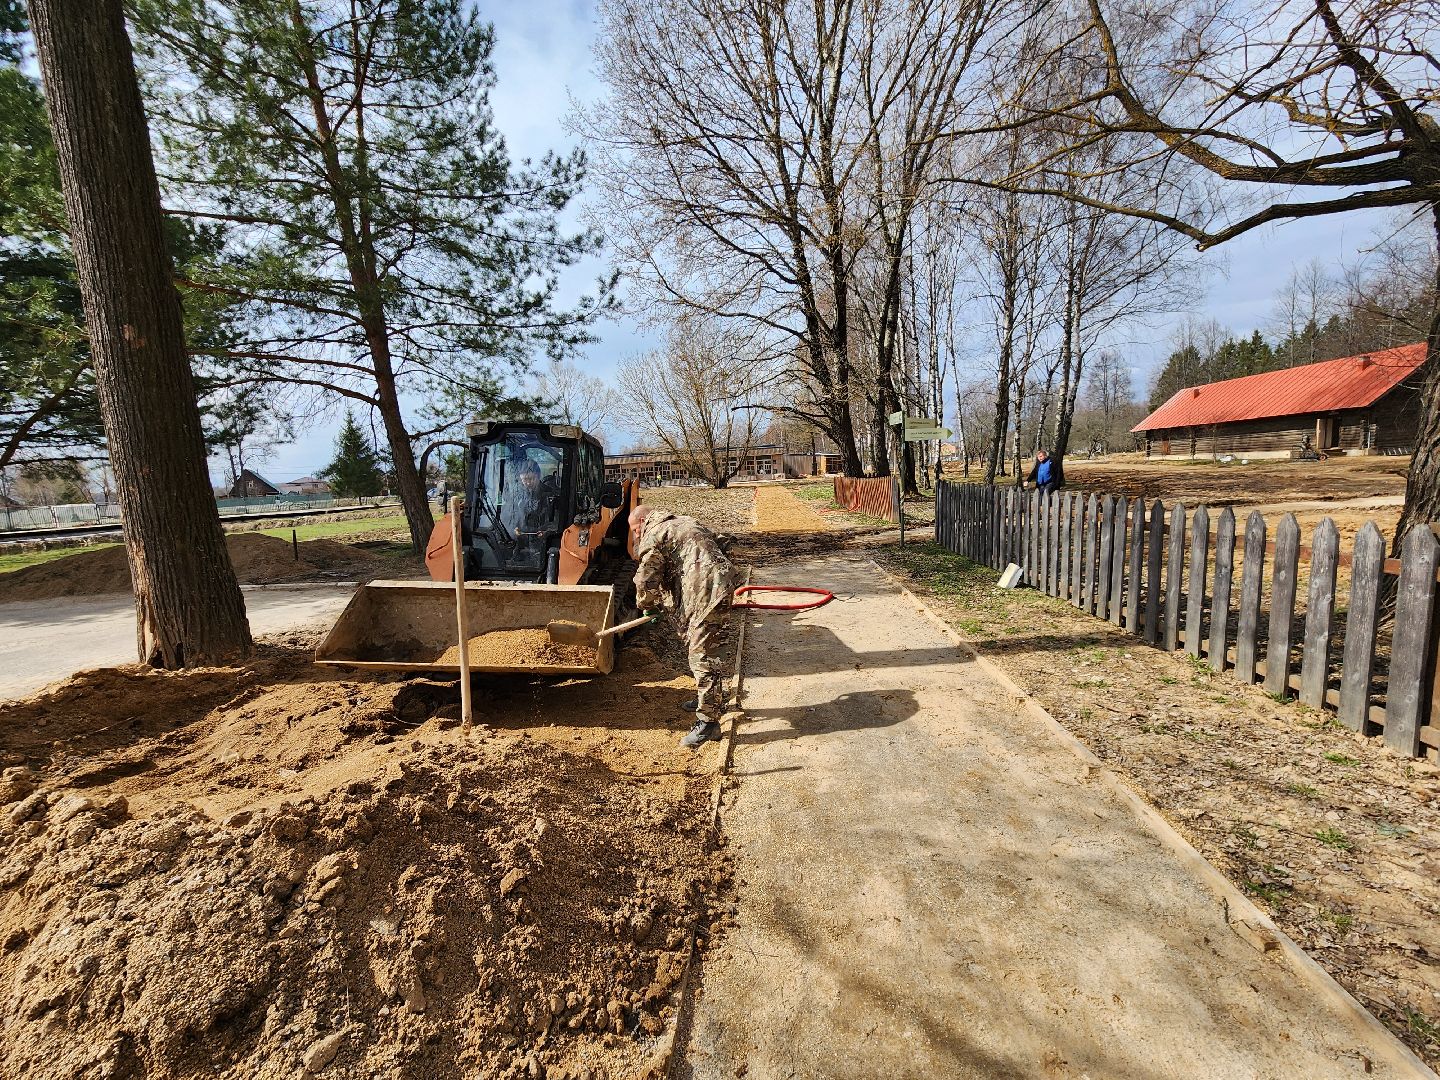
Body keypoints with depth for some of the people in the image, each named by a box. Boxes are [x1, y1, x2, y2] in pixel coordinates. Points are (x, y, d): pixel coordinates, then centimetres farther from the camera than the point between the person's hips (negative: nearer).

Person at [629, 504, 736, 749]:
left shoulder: (653, 536, -2)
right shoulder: (681, 523, 27)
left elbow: (646, 580, -3)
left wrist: (648, 606, 17)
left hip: (706, 593, -10)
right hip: (720, 583, 10)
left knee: (702, 654, -7)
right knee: (695, 644, 23)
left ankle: (708, 721, -2)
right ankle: (711, 698, 38)